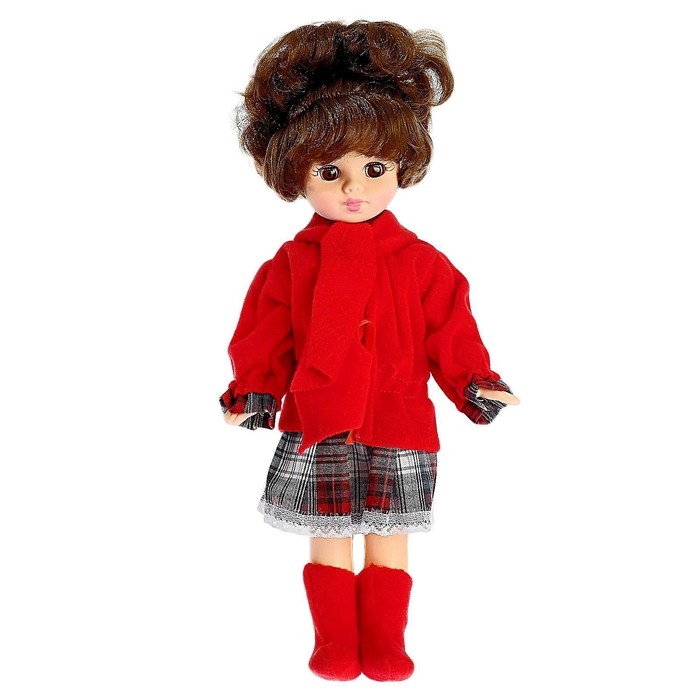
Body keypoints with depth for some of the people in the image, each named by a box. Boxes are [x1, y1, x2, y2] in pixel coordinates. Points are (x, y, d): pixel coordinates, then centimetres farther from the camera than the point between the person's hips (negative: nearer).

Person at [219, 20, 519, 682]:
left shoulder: (420, 262, -1)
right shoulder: (292, 262, -1)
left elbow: (449, 332, 1)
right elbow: (265, 337, 2)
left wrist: (473, 383, -11)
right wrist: (254, 391, -8)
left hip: (398, 430, 0)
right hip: (316, 428, 0)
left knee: (390, 541, 11)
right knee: (327, 540, 11)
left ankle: (384, 641, 27)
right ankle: (335, 643, 27)